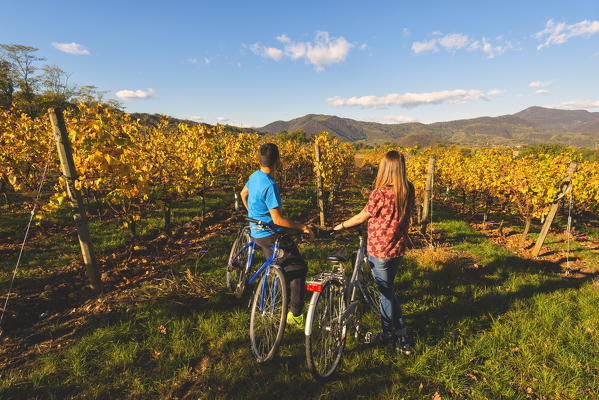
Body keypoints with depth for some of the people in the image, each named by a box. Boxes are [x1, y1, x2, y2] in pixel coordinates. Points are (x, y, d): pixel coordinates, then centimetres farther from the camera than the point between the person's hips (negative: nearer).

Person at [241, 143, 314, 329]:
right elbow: (277, 220, -25)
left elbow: (243, 194, 22)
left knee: (280, 268, 22)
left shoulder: (255, 175, 4)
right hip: (271, 235, -9)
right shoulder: (270, 185, -25)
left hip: (256, 232, 9)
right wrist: (303, 227, -16)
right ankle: (295, 314, 9)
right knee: (298, 268, 2)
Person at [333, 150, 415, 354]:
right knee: (388, 289, 22)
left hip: (379, 251, -6)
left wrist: (341, 226, 5)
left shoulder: (379, 194, -23)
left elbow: (362, 217, -11)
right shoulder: (408, 191, -4)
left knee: (386, 292, 10)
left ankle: (387, 335, 30)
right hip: (399, 249, 7)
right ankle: (401, 337, 31)